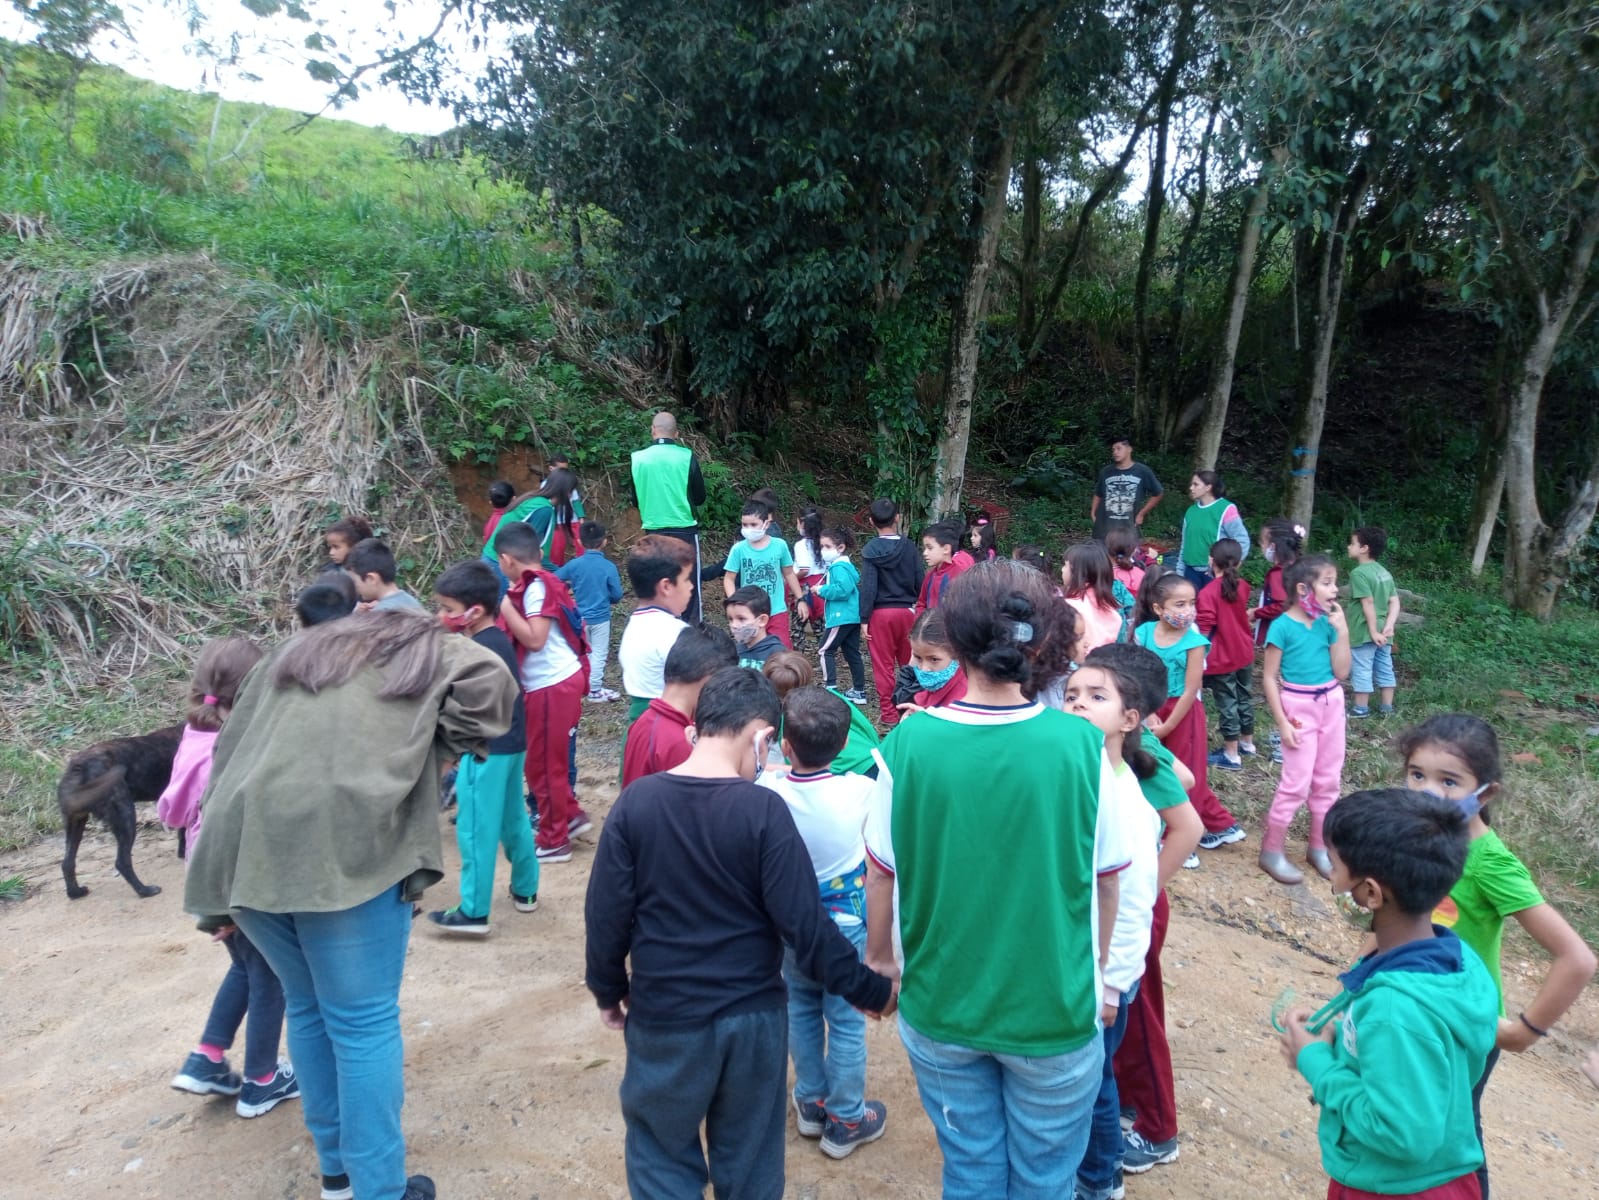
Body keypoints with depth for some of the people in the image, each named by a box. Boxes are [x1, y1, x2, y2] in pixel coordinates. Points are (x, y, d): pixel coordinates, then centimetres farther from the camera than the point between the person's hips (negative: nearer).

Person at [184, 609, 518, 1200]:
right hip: (341, 846, -6)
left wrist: (223, 896, 25)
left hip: (245, 846, 6)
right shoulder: (431, 652, 18)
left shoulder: (293, 653, 31)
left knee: (308, 1008, 21)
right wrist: (434, 740, 12)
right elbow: (492, 686, -4)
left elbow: (229, 754, 25)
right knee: (364, 1022, 5)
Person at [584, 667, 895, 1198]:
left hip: (663, 1015, 1)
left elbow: (607, 913, -6)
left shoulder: (637, 801, -11)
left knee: (663, 1153, 20)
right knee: (749, 1157, 20)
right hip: (753, 1015, 0)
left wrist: (608, 990, 10)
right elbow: (804, 925, -16)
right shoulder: (764, 809, -17)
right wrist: (871, 989, -3)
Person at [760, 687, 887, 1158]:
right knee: (846, 1022, 13)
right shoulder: (857, 791, -25)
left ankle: (811, 1101, 40)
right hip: (844, 922, -3)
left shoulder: (769, 789, -21)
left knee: (801, 1009, 23)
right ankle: (846, 1119, 28)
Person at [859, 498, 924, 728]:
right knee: (910, 663, 15)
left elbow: (868, 586, -12)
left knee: (884, 666, 5)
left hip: (881, 613, -2)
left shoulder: (870, 549, -8)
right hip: (907, 611, 3)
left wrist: (864, 618, -6)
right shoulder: (909, 546, -2)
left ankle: (889, 715, 7)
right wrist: (920, 609, 12)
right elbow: (920, 581, -1)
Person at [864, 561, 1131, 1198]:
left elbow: (882, 875, -6)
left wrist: (877, 959, 13)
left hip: (941, 1004, 1)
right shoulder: (1081, 746, -19)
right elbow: (1105, 882, -5)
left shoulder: (909, 742, -17)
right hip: (1053, 1009, -1)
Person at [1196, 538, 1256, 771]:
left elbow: (1204, 631, -20)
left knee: (1227, 704, 1)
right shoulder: (1243, 586, -1)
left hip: (1221, 659, -7)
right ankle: (1247, 743, 36)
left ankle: (1232, 755, 9)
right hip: (1244, 653, 7)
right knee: (1244, 698, 20)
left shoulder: (1207, 593, -21)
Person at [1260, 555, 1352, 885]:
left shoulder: (1328, 622, 1)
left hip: (1331, 703, 6)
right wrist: (1282, 723, -14)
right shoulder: (1283, 626, -14)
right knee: (1296, 782, -5)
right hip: (1299, 706, -6)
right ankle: (1271, 851, 8)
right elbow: (1270, 678, -12)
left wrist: (1342, 630, -9)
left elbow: (1341, 672, -1)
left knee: (1328, 780, 13)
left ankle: (1319, 847, 29)